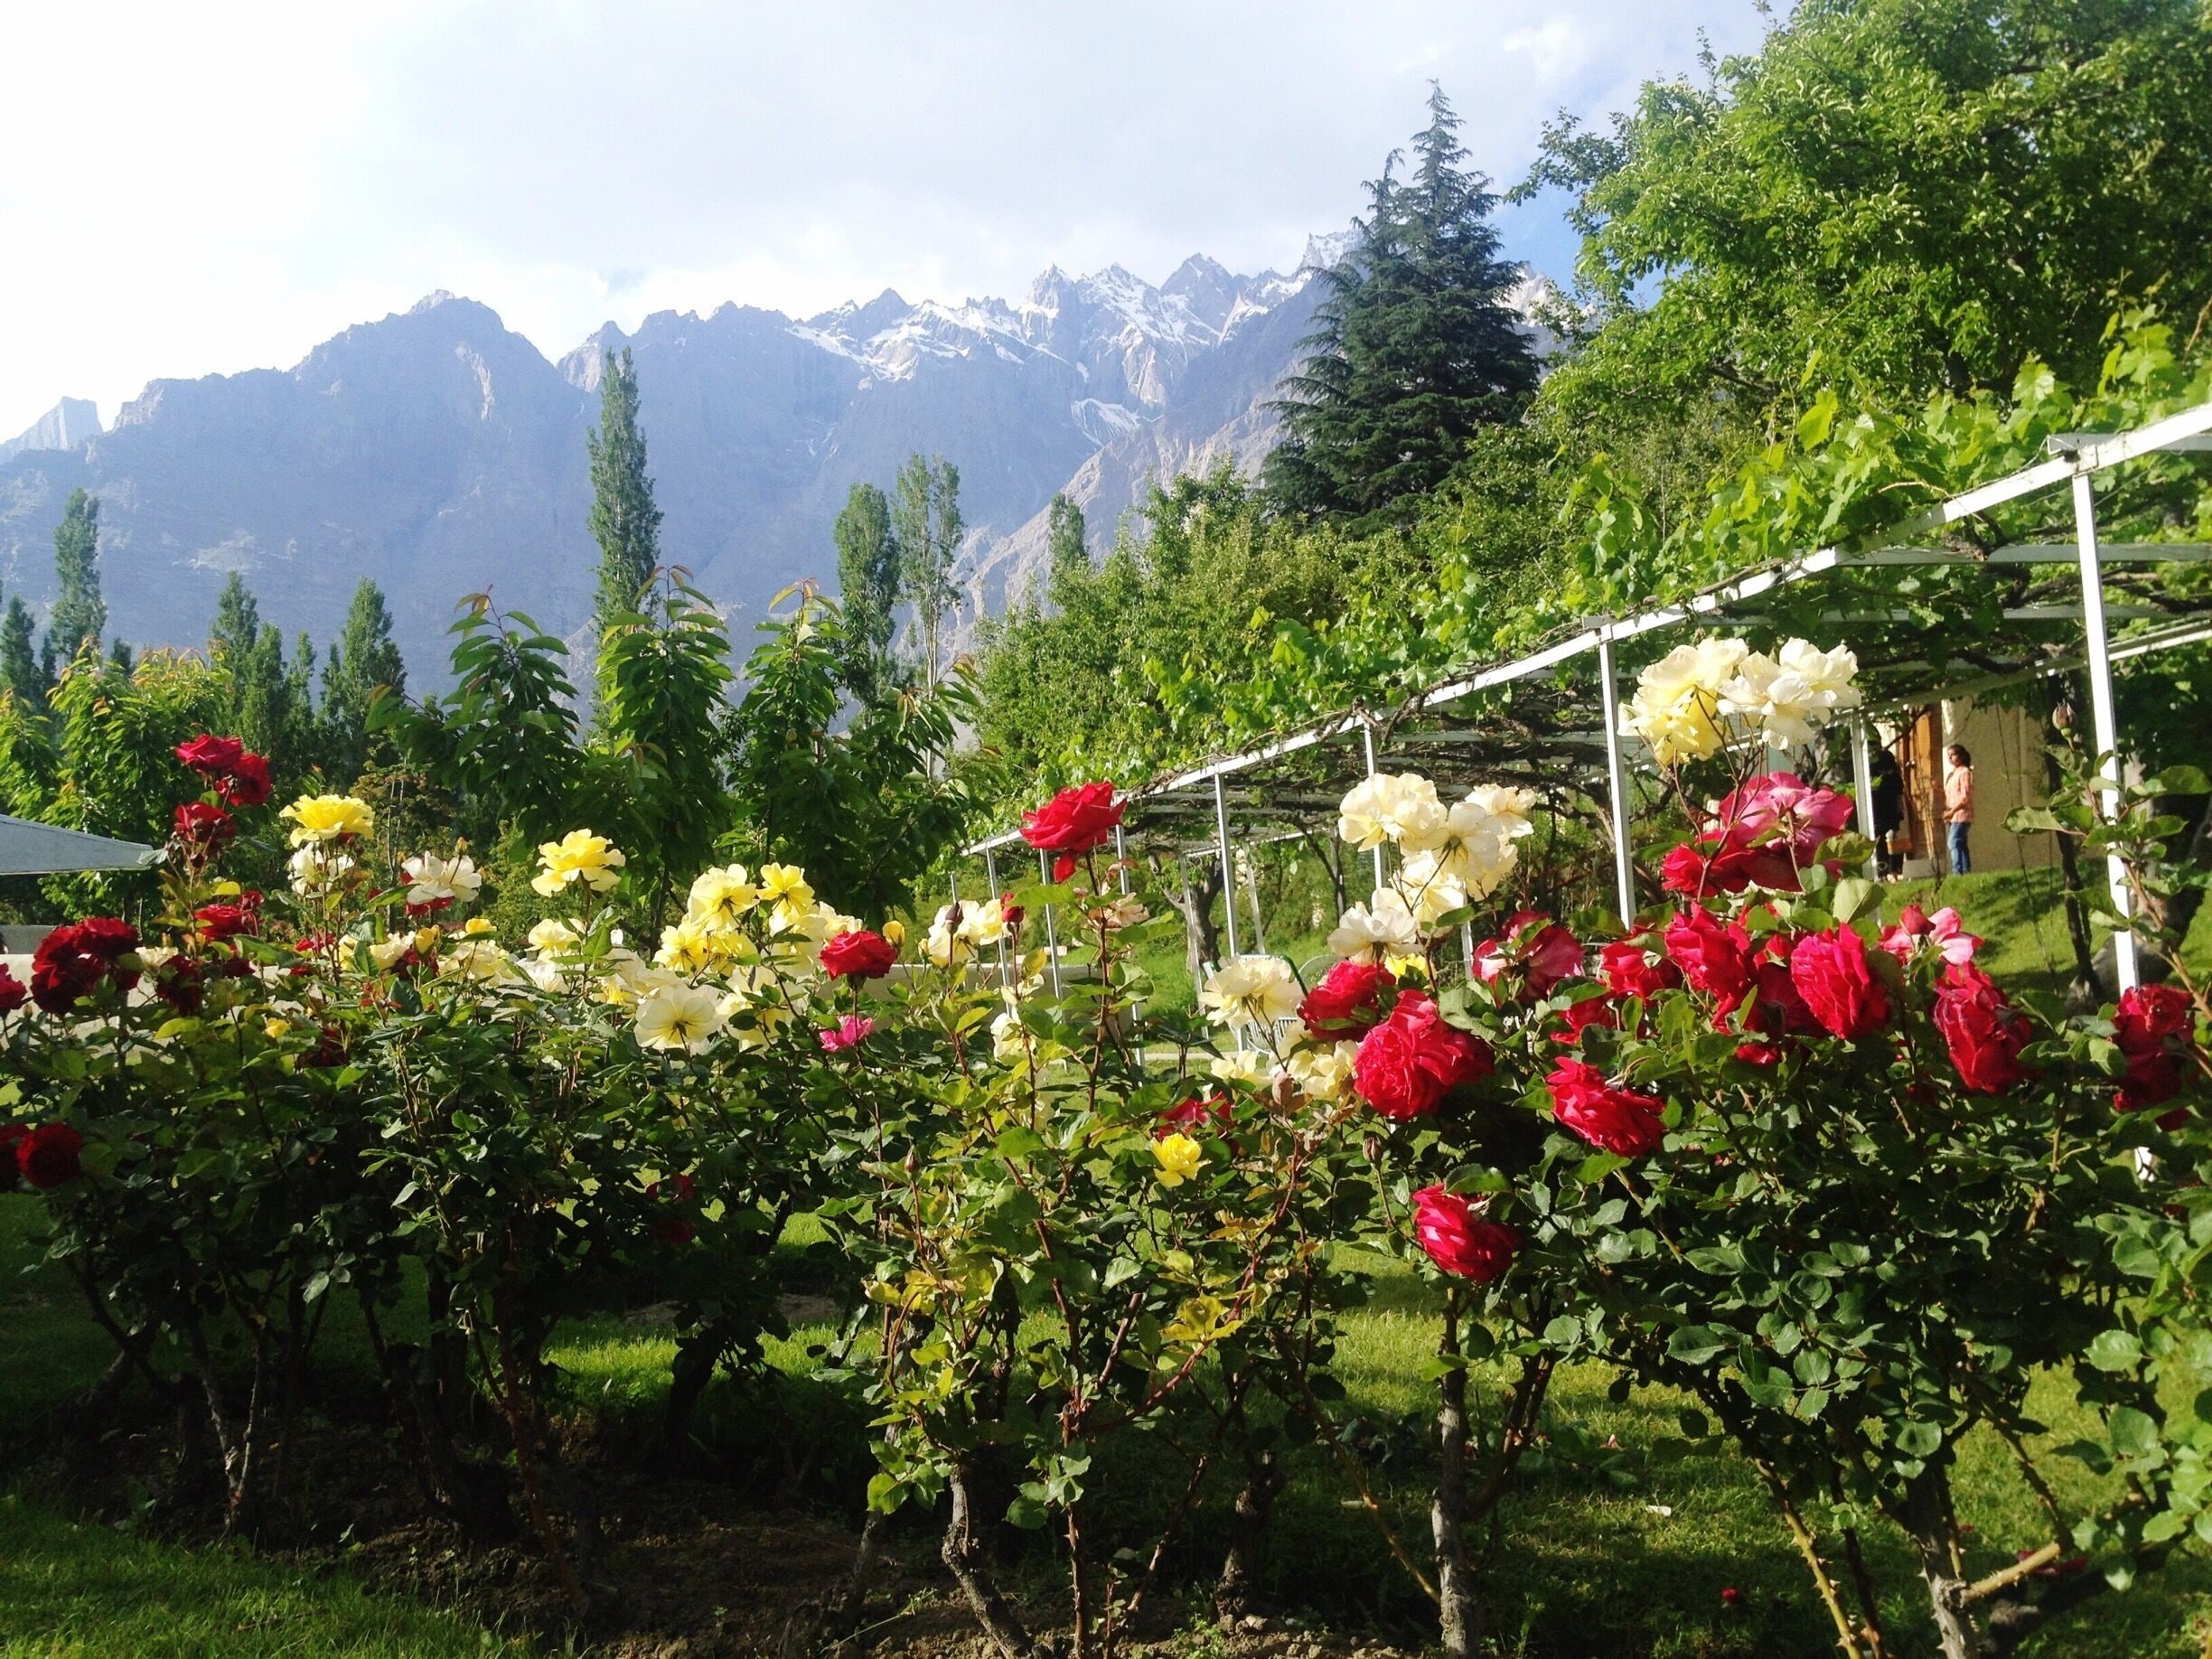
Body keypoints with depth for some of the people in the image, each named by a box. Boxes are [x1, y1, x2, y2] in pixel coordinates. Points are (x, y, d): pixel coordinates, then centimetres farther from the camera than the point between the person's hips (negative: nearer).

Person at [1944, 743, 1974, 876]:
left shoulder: (1965, 772, -7)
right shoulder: (1952, 774, 19)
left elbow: (1965, 797, -15)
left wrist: (1952, 810, -20)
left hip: (1961, 814, -9)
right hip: (1953, 815, 9)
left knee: (1954, 843, -19)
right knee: (1961, 844, 9)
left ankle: (1957, 872, -24)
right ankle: (1966, 871, 12)